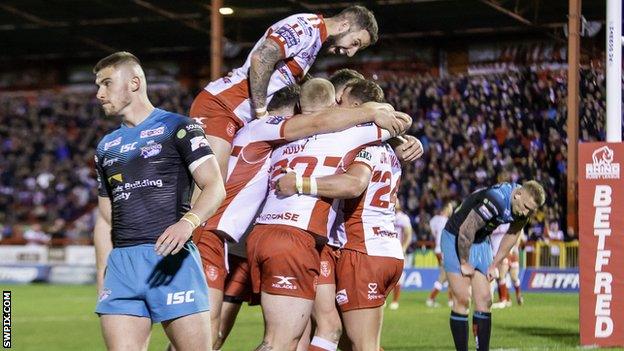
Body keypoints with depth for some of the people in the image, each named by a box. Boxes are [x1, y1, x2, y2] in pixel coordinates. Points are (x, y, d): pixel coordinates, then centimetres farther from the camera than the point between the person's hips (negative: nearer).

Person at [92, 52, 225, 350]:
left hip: (172, 258, -5)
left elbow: (215, 187, -7)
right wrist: (101, 281, 17)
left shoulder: (177, 128, 4)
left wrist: (188, 221, -26)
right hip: (121, 264, 5)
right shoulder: (106, 147, 23)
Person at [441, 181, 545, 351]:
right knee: (462, 300, -11)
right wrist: (464, 263, -16)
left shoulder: (523, 208, -10)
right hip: (456, 239, -7)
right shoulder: (495, 200, -34)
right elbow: (465, 231, -28)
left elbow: (512, 236, 9)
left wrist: (494, 265, 8)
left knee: (484, 300, 1)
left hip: (481, 240, 7)